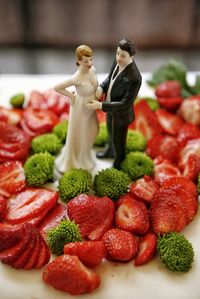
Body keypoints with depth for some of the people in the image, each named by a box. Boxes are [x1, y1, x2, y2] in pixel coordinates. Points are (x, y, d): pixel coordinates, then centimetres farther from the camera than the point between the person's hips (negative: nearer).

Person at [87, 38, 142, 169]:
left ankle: (118, 161, 51)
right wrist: (101, 88, -21)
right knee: (111, 132, 32)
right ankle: (110, 152, 63)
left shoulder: (135, 78, -40)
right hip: (111, 105, 7)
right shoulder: (119, 61, -15)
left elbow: (125, 104, -34)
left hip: (121, 114, -7)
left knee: (117, 140, 19)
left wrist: (100, 105, -36)